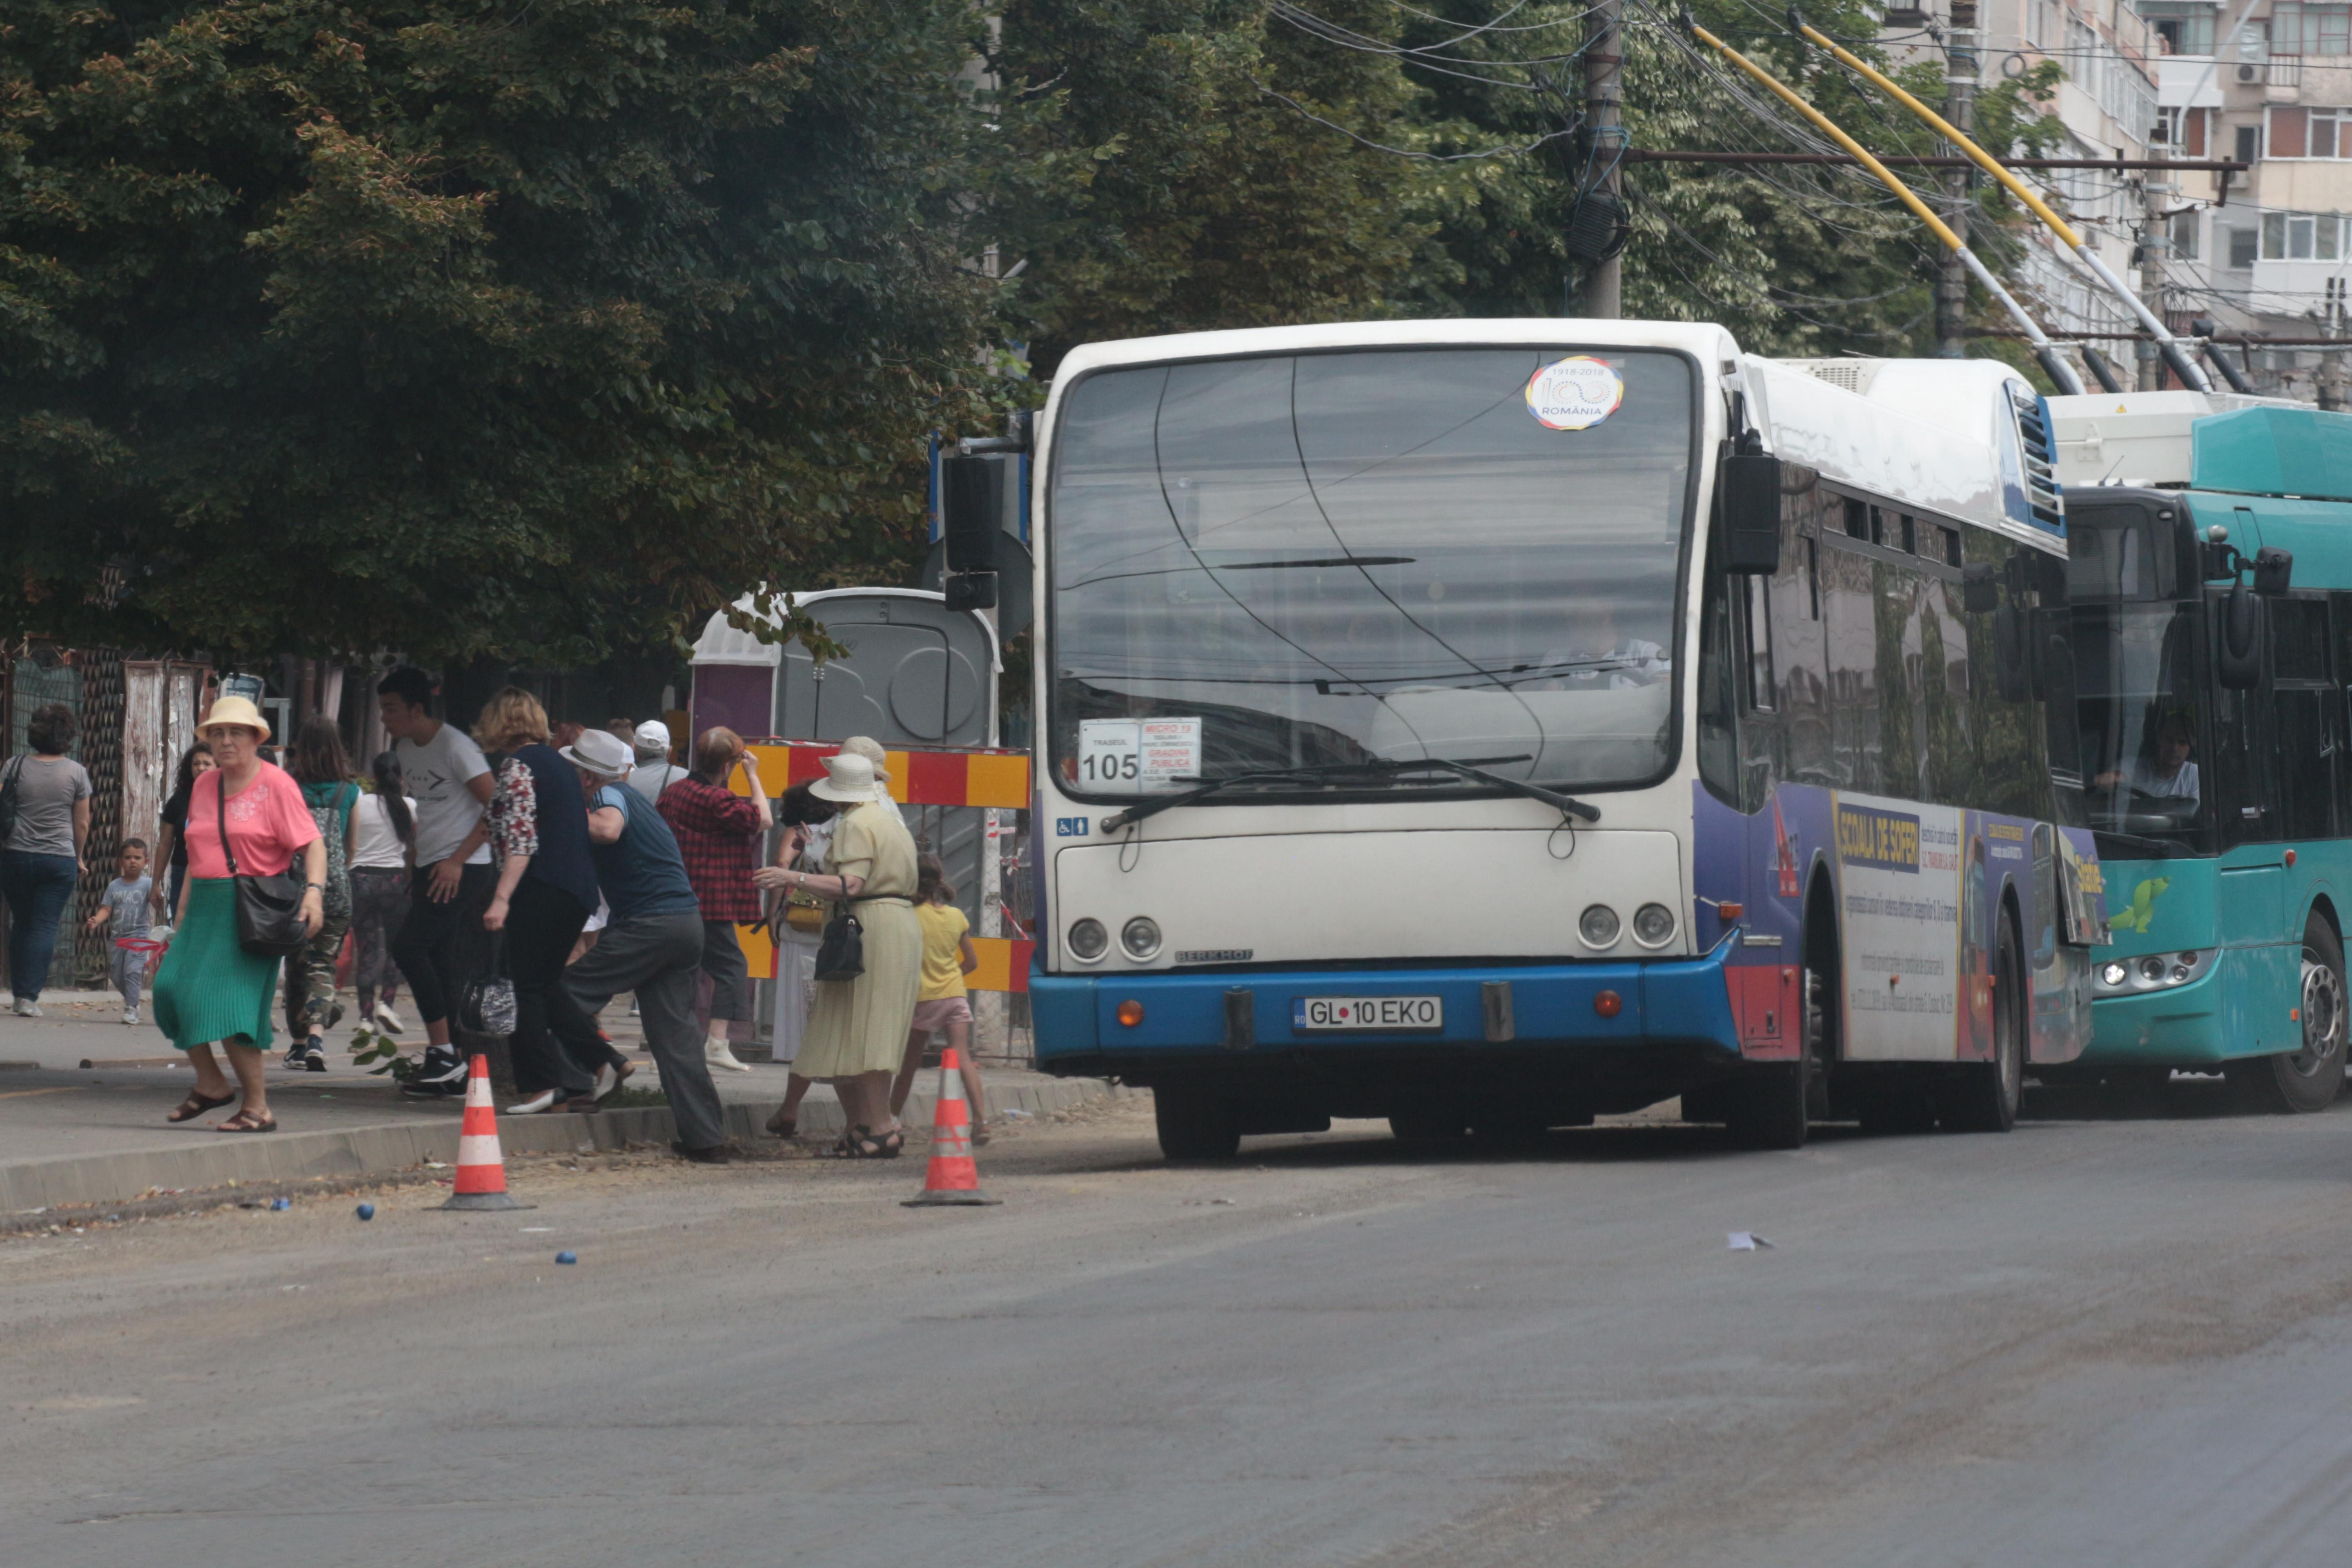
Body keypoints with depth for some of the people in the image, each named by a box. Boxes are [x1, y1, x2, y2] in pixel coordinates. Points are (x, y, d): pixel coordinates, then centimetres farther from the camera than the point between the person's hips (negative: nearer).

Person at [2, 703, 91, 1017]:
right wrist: (78, 858, 16)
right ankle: (30, 997, -8)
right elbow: (82, 823, 3)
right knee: (45, 926, -1)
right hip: (59, 859, -1)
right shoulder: (76, 773, -2)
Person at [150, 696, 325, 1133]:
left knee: (230, 1001, -15)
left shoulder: (276, 786, -4)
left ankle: (257, 1107, -10)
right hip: (205, 907, 7)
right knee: (171, 986, -6)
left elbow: (312, 844, -9)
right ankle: (210, 1084, 10)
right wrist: (182, 917, 22)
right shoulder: (204, 787, 16)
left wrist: (314, 891, -26)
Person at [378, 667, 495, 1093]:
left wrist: (458, 860, -17)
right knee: (438, 965, 6)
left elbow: (497, 807, -14)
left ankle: (444, 1053, -16)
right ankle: (451, 1072, 9)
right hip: (429, 868, 9)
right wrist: (415, 864, 18)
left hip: (463, 870, -9)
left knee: (408, 947, -19)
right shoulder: (406, 750, 13)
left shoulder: (455, 747, -13)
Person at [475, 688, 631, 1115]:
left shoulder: (517, 765, -8)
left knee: (525, 988, -3)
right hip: (579, 890, 8)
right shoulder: (560, 764, 19)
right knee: (546, 984, 17)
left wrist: (502, 899, -22)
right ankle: (602, 1060, 10)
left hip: (540, 889, -8)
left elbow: (521, 839, -18)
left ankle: (542, 1085, -7)